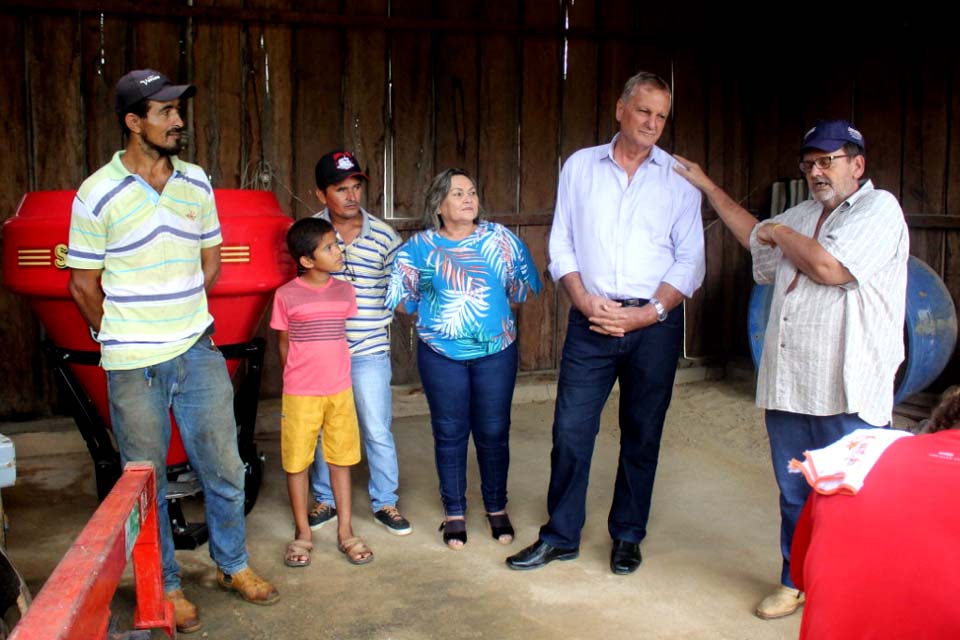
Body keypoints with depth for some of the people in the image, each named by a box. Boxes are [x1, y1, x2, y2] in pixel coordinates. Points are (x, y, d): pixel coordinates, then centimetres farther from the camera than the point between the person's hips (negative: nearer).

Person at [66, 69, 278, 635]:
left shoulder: (197, 183, 4)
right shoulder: (98, 194, -8)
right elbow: (84, 284, -1)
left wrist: (179, 315, 13)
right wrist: (125, 339, 8)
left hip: (199, 353, 4)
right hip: (134, 367, -3)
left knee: (224, 469, 12)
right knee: (147, 482, 10)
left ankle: (233, 566, 32)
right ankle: (166, 586, 27)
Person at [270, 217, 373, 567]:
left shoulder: (345, 292, 1)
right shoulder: (286, 295, -9)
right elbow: (284, 344, 1)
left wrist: (335, 376, 12)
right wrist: (298, 380, 3)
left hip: (340, 391, 3)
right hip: (300, 394, -3)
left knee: (341, 460, 10)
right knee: (297, 461, 7)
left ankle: (345, 531, 21)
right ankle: (303, 533, 22)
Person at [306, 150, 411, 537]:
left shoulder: (384, 237, -4)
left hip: (369, 351, -1)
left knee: (378, 432, 3)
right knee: (322, 430, 13)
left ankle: (385, 503, 21)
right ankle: (325, 500, 31)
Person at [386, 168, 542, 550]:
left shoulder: (500, 239, 2)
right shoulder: (420, 247, 0)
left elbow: (524, 288, 8)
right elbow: (403, 299, 5)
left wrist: (491, 304, 4)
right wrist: (436, 310, 0)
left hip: (496, 352, 1)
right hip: (442, 355, -1)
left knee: (494, 433, 8)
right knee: (449, 433, 7)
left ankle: (497, 509, 26)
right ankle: (454, 513, 22)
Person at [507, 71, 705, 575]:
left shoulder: (680, 178, 3)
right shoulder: (580, 166, 6)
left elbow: (690, 260, 0)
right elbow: (561, 245, 6)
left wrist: (648, 313, -11)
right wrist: (585, 301, -9)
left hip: (655, 323, 0)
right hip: (591, 320, 1)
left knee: (642, 435, 9)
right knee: (570, 430, 1)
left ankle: (627, 537, 25)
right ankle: (560, 536, 16)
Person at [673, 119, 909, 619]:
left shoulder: (879, 209, -6)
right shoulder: (804, 214, 18)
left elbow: (829, 267, -21)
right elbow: (756, 237, 36)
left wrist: (783, 233, -3)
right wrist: (707, 187, 36)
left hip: (845, 394, -7)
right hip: (788, 386, 7)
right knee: (794, 495, 16)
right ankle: (796, 581, 30)